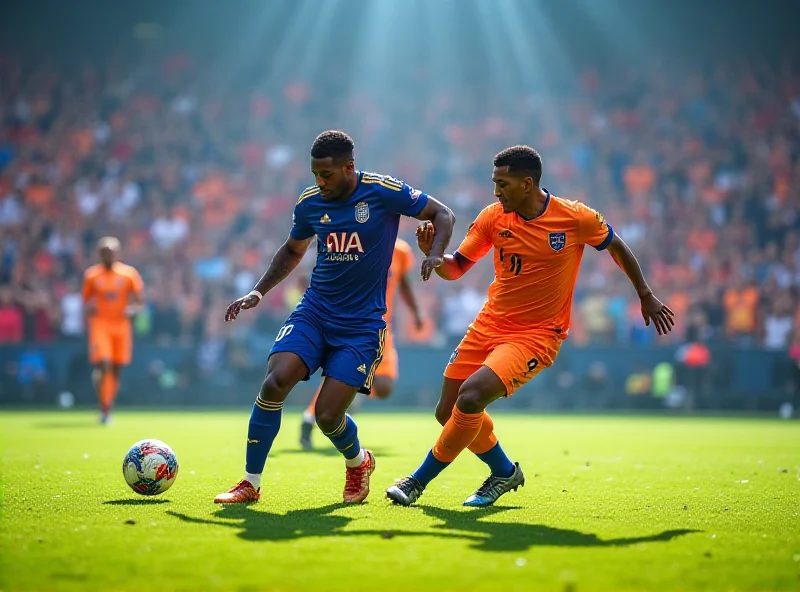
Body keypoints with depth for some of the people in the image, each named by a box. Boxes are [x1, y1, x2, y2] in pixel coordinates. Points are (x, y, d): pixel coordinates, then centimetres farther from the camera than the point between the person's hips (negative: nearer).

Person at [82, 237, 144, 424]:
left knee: (116, 370, 6)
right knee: (102, 365, -18)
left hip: (121, 326, 1)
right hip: (100, 325, -1)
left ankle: (108, 409, 21)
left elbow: (140, 302, 5)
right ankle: (103, 409, -12)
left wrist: (132, 310, -15)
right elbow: (86, 300, 13)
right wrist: (88, 310, -8)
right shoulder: (91, 275, 4)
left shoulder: (129, 274, 2)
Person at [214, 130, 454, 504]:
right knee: (274, 384, -20)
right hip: (314, 311, 3)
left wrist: (435, 254, -20)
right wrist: (259, 291, 11)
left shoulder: (384, 192, -9)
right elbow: (293, 251, 22)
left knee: (328, 416, -10)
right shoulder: (309, 203, 4)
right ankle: (250, 483, -6)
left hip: (362, 324, -3)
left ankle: (358, 462, 26)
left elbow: (442, 214, 0)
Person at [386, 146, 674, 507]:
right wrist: (432, 253, -18)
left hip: (537, 335, -5)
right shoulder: (493, 217, -3)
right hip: (488, 325, 5)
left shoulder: (576, 218, -12)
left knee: (470, 397, -24)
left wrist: (646, 296, 15)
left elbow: (616, 247, 7)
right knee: (448, 412, 5)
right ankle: (504, 472, 31)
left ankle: (420, 480, -7)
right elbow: (455, 269, 4)